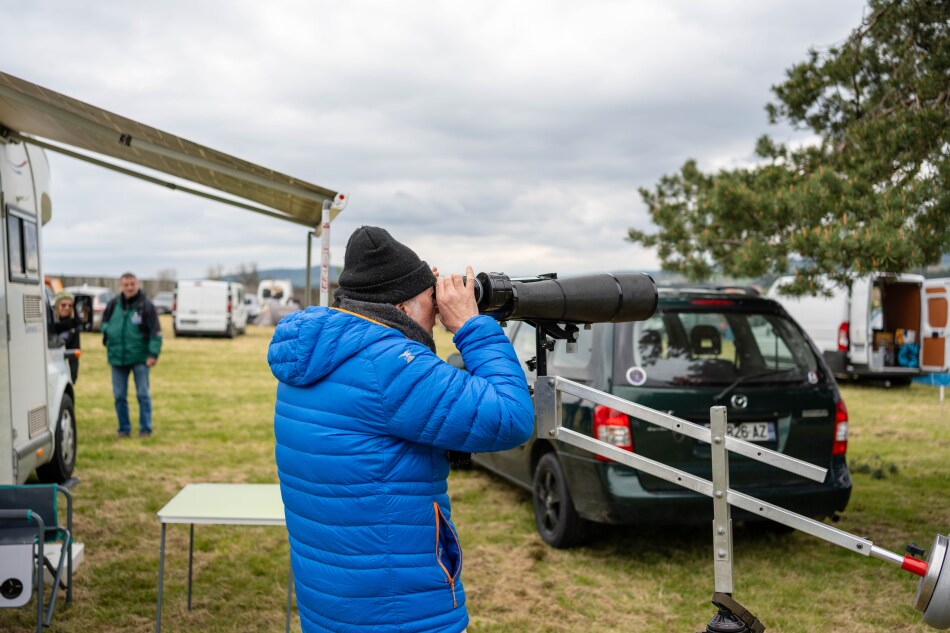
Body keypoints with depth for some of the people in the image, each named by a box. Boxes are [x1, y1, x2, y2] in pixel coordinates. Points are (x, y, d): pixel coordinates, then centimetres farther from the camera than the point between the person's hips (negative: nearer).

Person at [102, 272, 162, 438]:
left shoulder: (145, 306, -7)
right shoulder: (113, 304, 4)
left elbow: (155, 331, -8)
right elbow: (104, 321, 21)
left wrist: (153, 353, -15)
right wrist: (107, 332, 0)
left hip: (139, 357, -4)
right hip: (117, 357, 4)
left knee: (143, 394, 0)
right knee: (119, 396, 8)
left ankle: (145, 429, 8)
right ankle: (124, 429, 18)